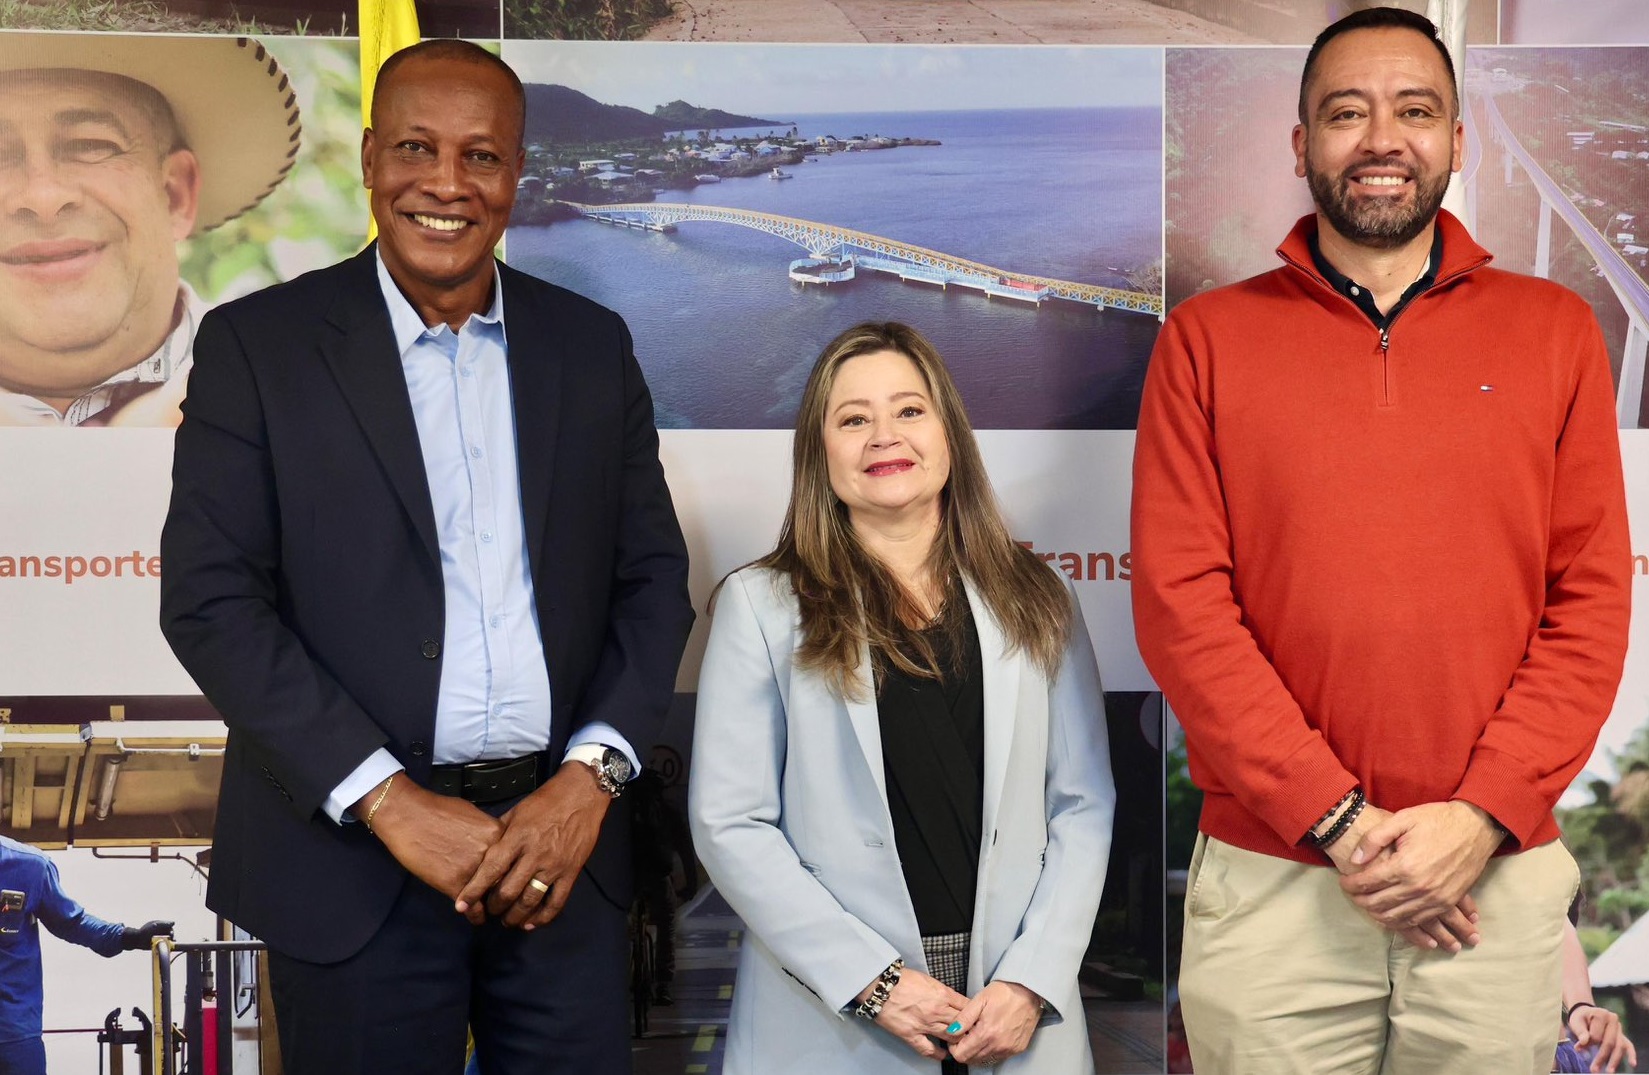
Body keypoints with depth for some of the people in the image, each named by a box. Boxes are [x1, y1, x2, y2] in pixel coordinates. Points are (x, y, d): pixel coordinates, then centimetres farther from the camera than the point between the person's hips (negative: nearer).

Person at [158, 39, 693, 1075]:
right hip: (352, 849, -2)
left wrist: (590, 777, -6)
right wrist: (390, 802, -13)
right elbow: (208, 599, -7)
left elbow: (653, 578, 8)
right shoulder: (257, 344, -2)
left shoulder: (593, 346, 6)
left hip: (560, 837, 3)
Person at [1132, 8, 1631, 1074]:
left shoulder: (1555, 329, 7)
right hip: (1272, 881, -1)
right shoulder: (1207, 339, 3)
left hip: (1499, 876, 1)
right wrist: (1335, 820, -11)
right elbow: (1180, 603, -4)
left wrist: (1483, 817, -9)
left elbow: (1594, 599, 2)